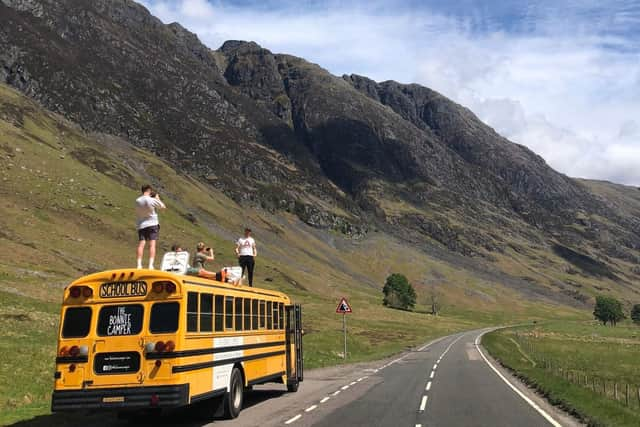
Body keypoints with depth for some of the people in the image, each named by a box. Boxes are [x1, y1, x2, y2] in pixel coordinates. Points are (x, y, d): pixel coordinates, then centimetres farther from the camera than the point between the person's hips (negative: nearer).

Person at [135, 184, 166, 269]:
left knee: (141, 244, 0)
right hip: (152, 224, -3)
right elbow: (163, 206, 1)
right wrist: (157, 198, 15)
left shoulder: (137, 201, 0)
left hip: (141, 225, 4)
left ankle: (139, 264, -9)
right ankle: (151, 265, -14)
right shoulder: (152, 200, -12)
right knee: (152, 244, -5)